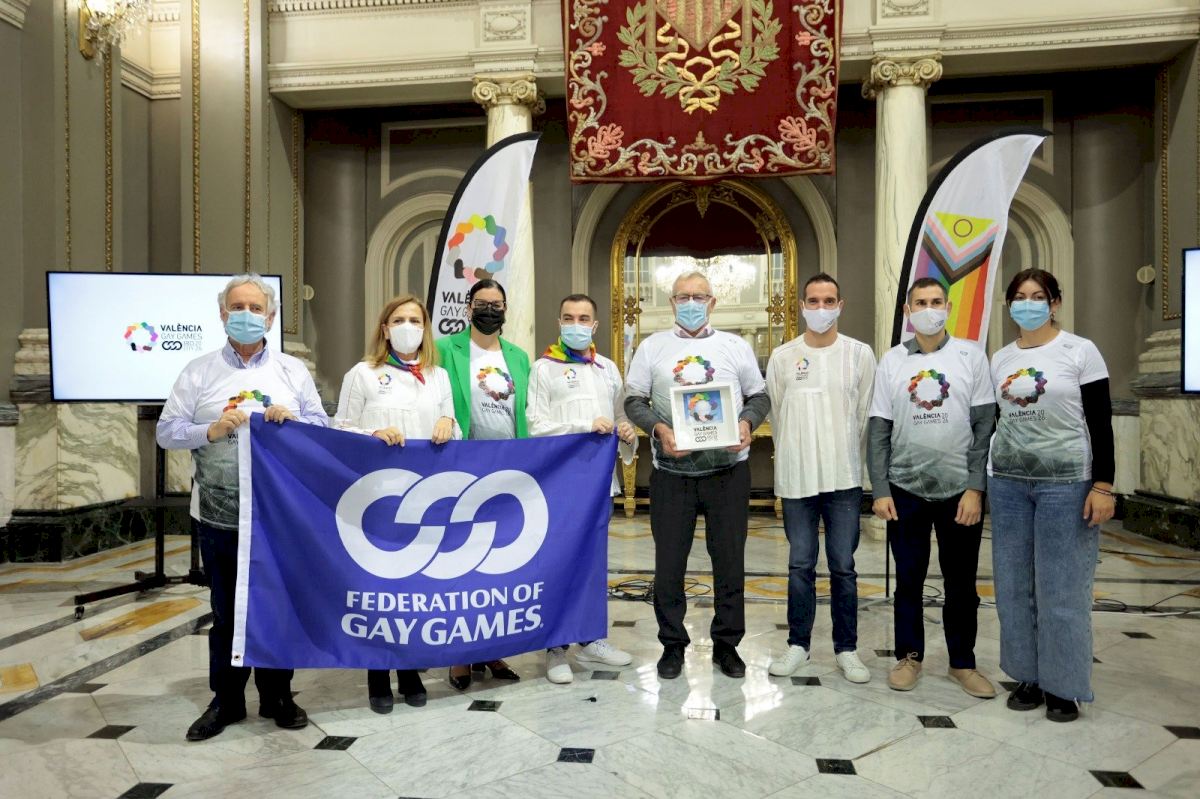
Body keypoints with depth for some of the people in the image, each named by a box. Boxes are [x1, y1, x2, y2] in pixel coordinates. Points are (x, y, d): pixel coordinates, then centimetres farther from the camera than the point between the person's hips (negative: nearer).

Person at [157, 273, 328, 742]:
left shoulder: (293, 370, 7)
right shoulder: (199, 371, 6)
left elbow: (324, 427, 4)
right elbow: (166, 431, 1)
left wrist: (294, 418, -16)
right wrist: (211, 431, -16)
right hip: (219, 514, 0)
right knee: (226, 609, 11)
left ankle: (277, 695, 25)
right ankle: (226, 699, 26)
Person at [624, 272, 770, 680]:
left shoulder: (736, 346, 9)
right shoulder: (652, 346, 7)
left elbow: (760, 396, 11)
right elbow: (634, 401, 4)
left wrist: (748, 421, -11)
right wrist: (658, 428, -14)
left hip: (728, 469, 1)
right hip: (671, 473, 0)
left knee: (730, 560, 8)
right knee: (669, 562, 6)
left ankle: (726, 643, 24)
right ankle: (672, 643, 22)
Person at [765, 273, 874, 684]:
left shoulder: (860, 353, 1)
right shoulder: (782, 356, 3)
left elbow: (864, 417, 4)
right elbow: (776, 416, 7)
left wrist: (845, 460, 5)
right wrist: (792, 461, 8)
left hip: (844, 479, 0)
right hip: (796, 478, 1)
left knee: (843, 567, 7)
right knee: (800, 566, 9)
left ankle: (846, 649, 20)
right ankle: (798, 643, 22)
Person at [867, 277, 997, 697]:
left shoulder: (971, 356, 1)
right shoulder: (891, 361, 3)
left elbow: (985, 425, -1)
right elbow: (878, 430, 3)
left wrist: (975, 488, -8)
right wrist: (880, 489, -4)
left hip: (960, 488, 0)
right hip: (905, 489, 1)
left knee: (961, 581, 9)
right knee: (908, 579, 9)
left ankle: (963, 662, 25)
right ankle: (909, 656, 24)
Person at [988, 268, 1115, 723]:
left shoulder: (1080, 351, -3)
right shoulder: (1000, 360, 9)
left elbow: (1100, 424, -5)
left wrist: (1103, 485, -11)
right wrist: (980, 480, 11)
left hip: (1065, 482, -4)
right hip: (1007, 481, 4)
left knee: (1061, 586, 1)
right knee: (1014, 584, 8)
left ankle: (1064, 686, 16)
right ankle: (1029, 676, 22)